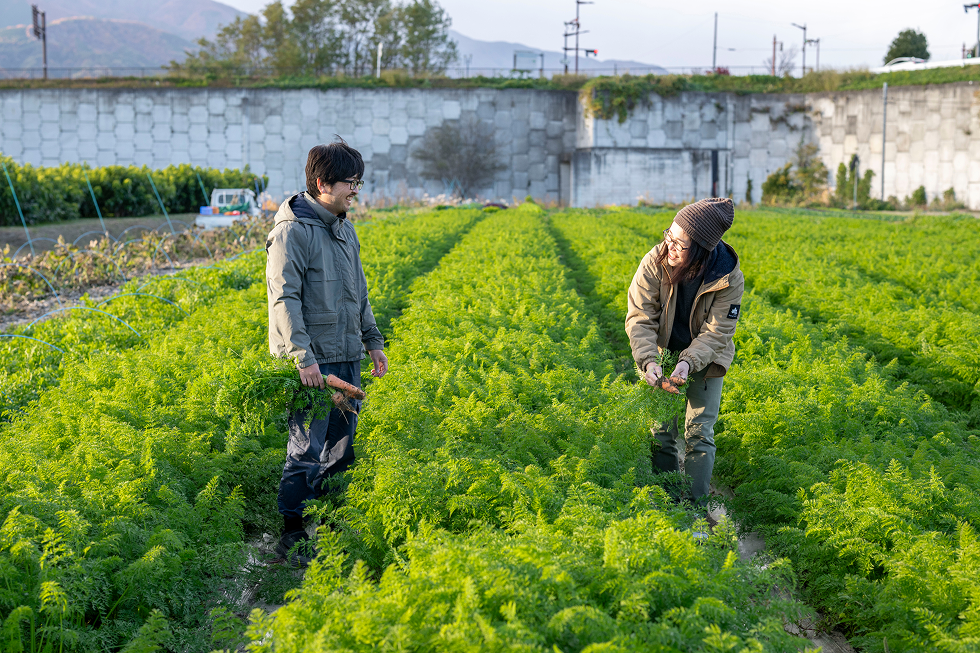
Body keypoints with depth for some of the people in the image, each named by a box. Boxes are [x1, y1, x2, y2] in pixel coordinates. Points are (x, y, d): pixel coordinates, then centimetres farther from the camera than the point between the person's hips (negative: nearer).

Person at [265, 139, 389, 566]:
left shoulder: (344, 230, 15)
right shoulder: (293, 232, -13)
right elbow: (284, 298, -19)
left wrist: (373, 341, 21)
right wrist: (302, 355, -26)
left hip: (346, 358, 9)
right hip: (311, 362, -8)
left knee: (341, 446, 11)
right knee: (307, 450, -8)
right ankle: (291, 539, 1)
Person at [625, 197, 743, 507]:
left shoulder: (729, 279, -25)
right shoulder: (654, 263, -23)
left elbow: (716, 333, -21)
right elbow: (640, 318, -20)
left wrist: (688, 363, -37)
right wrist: (648, 361, -36)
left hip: (704, 357, -1)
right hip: (663, 353, 1)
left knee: (699, 432, -3)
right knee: (661, 429, 0)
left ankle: (696, 504, 4)